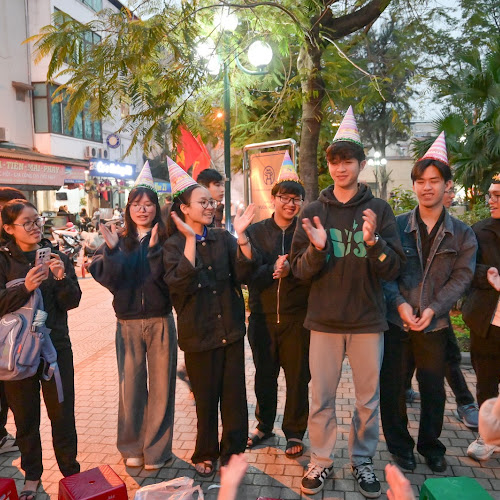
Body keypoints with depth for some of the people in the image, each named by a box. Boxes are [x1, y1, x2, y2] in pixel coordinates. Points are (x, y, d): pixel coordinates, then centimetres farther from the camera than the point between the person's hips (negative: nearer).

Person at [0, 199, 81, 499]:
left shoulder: (56, 255, 2)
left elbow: (72, 302, -2)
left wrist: (62, 278, -20)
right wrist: (26, 287, -29)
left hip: (56, 345, 1)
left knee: (62, 412, 6)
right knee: (25, 415, 12)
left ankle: (70, 471, 22)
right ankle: (32, 474, 29)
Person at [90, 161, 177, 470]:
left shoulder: (166, 240, -3)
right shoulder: (119, 242, 4)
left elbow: (165, 278, -15)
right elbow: (110, 280, -6)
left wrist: (154, 248, -25)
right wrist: (112, 250, -19)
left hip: (160, 320, -2)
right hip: (128, 323, 2)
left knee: (160, 384, 5)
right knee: (130, 384, 10)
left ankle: (156, 450, 21)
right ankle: (132, 447, 28)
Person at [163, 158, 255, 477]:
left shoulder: (223, 238, 6)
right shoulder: (174, 245, -4)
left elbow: (242, 271, -8)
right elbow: (180, 284, -21)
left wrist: (242, 235, -19)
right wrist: (191, 240, -25)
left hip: (231, 329, 3)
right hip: (199, 333, -3)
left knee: (235, 396, 8)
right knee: (206, 399, 9)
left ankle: (232, 454, 26)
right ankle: (206, 454, 31)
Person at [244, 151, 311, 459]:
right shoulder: (256, 231, 4)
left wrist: (290, 270, -22)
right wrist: (272, 270, -22)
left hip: (298, 317, -2)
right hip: (263, 316, 2)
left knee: (298, 377, 9)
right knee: (264, 375, 16)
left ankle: (295, 433, 28)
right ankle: (265, 425, 37)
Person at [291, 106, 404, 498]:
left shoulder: (379, 209, -1)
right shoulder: (313, 212, 2)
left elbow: (393, 270, -5)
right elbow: (300, 270, -1)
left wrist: (373, 241, -24)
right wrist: (316, 248, -22)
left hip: (368, 321, 0)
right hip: (324, 321, 1)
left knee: (368, 399, 13)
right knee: (321, 399, 11)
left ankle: (363, 461, 33)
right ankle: (321, 461, 30)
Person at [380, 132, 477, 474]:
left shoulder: (462, 234, 3)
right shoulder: (396, 226, -2)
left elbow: (461, 276, -3)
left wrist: (433, 308, -14)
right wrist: (400, 304, -17)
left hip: (435, 323, 1)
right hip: (395, 319, -1)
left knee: (434, 387, 12)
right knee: (392, 385, 8)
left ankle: (430, 444, 35)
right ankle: (399, 444, 29)